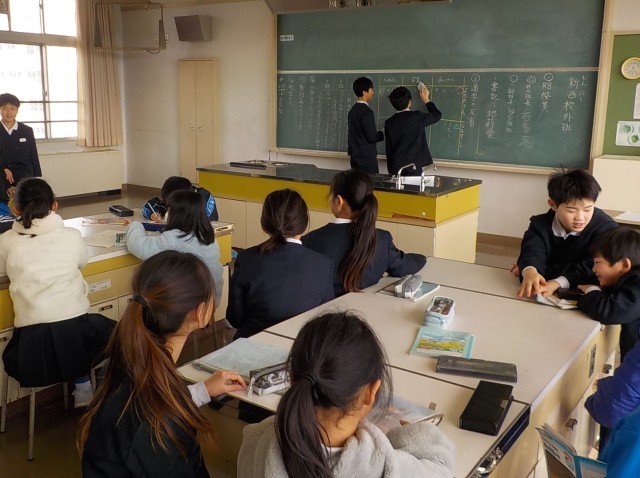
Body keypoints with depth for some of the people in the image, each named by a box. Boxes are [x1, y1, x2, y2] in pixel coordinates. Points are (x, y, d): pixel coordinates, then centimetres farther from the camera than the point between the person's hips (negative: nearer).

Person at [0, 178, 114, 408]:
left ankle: (82, 386, 22)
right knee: (108, 328, 32)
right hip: (73, 333, -1)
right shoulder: (72, 236, 2)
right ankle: (83, 386, 25)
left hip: (30, 347, 1)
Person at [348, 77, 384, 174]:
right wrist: (384, 133, -2)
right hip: (367, 157, -9)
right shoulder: (366, 112, -16)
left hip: (355, 156, 9)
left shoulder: (353, 110, 11)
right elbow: (372, 137, -18)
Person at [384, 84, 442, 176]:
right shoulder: (416, 117, -8)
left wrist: (390, 170, 16)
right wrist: (426, 100, 21)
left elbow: (388, 149, 8)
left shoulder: (389, 123, 4)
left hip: (395, 168, 4)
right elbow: (437, 115, 8)